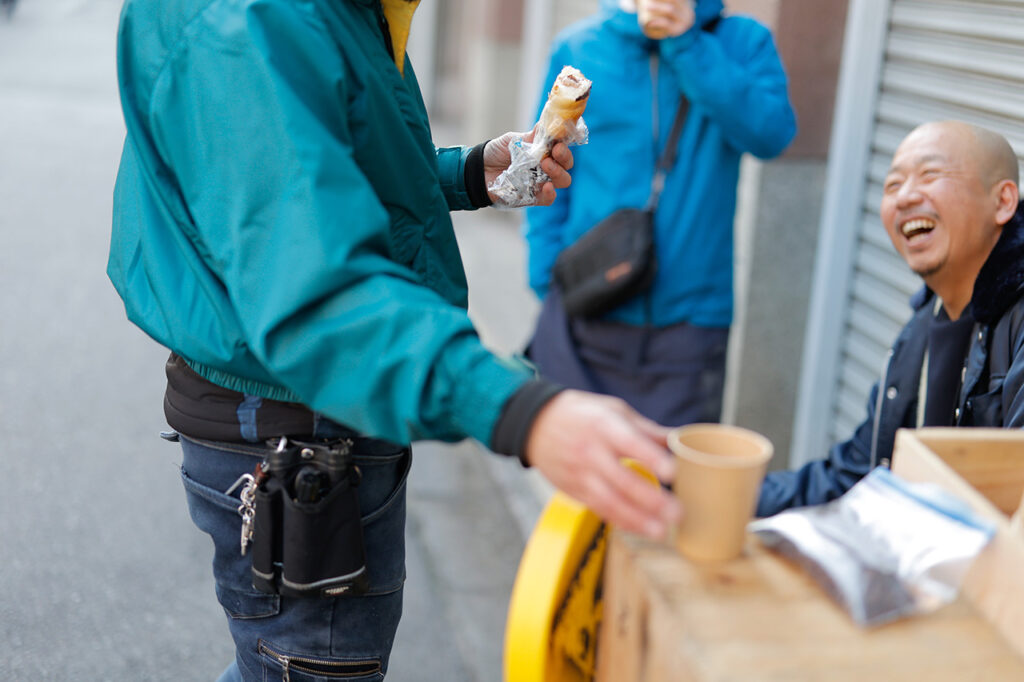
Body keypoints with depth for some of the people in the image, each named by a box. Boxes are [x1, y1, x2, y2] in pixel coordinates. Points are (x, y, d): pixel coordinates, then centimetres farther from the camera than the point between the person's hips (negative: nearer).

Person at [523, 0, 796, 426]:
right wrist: (550, 277, -1)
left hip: (690, 316, -1)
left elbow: (771, 133, -14)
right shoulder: (577, 47, 6)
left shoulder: (745, 42, 4)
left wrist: (687, 44, -15)